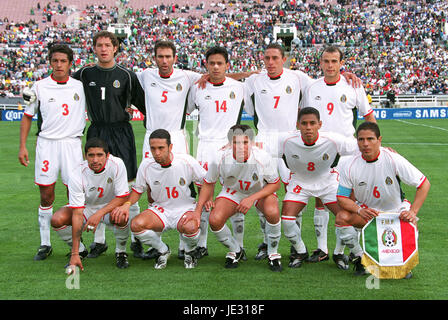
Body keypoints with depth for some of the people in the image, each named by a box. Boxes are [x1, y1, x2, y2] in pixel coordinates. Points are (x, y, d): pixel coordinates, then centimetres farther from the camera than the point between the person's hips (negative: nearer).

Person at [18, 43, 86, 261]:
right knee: (46, 196, 4)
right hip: (46, 144, 0)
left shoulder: (80, 86, 5)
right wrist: (22, 146, 3)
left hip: (72, 143, 0)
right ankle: (45, 244, 15)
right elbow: (27, 116, 9)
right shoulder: (39, 87, 3)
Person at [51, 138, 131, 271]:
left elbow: (122, 197, -20)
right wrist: (75, 254, -33)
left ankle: (121, 251, -5)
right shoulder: (77, 175, -26)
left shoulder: (117, 165, -26)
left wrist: (99, 213, -36)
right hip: (86, 207, 1)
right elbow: (77, 214, -29)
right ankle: (80, 250, 4)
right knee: (57, 220, -24)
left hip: (111, 207, -1)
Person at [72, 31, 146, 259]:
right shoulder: (85, 74, 7)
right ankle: (99, 241, 15)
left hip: (121, 132, -2)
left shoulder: (127, 76, 1)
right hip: (96, 132, 2)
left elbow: (143, 104, 6)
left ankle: (136, 239, 6)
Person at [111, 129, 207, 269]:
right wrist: (127, 204, -14)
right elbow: (138, 189, 7)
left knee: (190, 227, -38)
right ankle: (163, 251, 5)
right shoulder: (146, 165, -8)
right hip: (160, 209, 3)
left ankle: (190, 252, 3)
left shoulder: (186, 161, -15)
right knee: (136, 224, -27)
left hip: (185, 209, -3)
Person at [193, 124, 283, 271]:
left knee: (272, 212, -33)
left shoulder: (263, 158, -30)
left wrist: (252, 199, -27)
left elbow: (275, 184, -15)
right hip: (232, 191, 2)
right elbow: (208, 183, -7)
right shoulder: (220, 158, -27)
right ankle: (235, 251, 10)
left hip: (261, 191, -1)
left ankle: (273, 254, -5)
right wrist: (198, 210, -11)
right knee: (215, 220, -22)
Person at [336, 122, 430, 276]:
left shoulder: (393, 159, -19)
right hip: (365, 210, 1)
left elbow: (424, 184, -12)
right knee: (342, 218, -27)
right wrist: (360, 210, -29)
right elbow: (342, 198, -9)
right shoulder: (350, 165, -14)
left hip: (395, 211, -1)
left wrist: (413, 212, -24)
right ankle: (360, 257, -3)